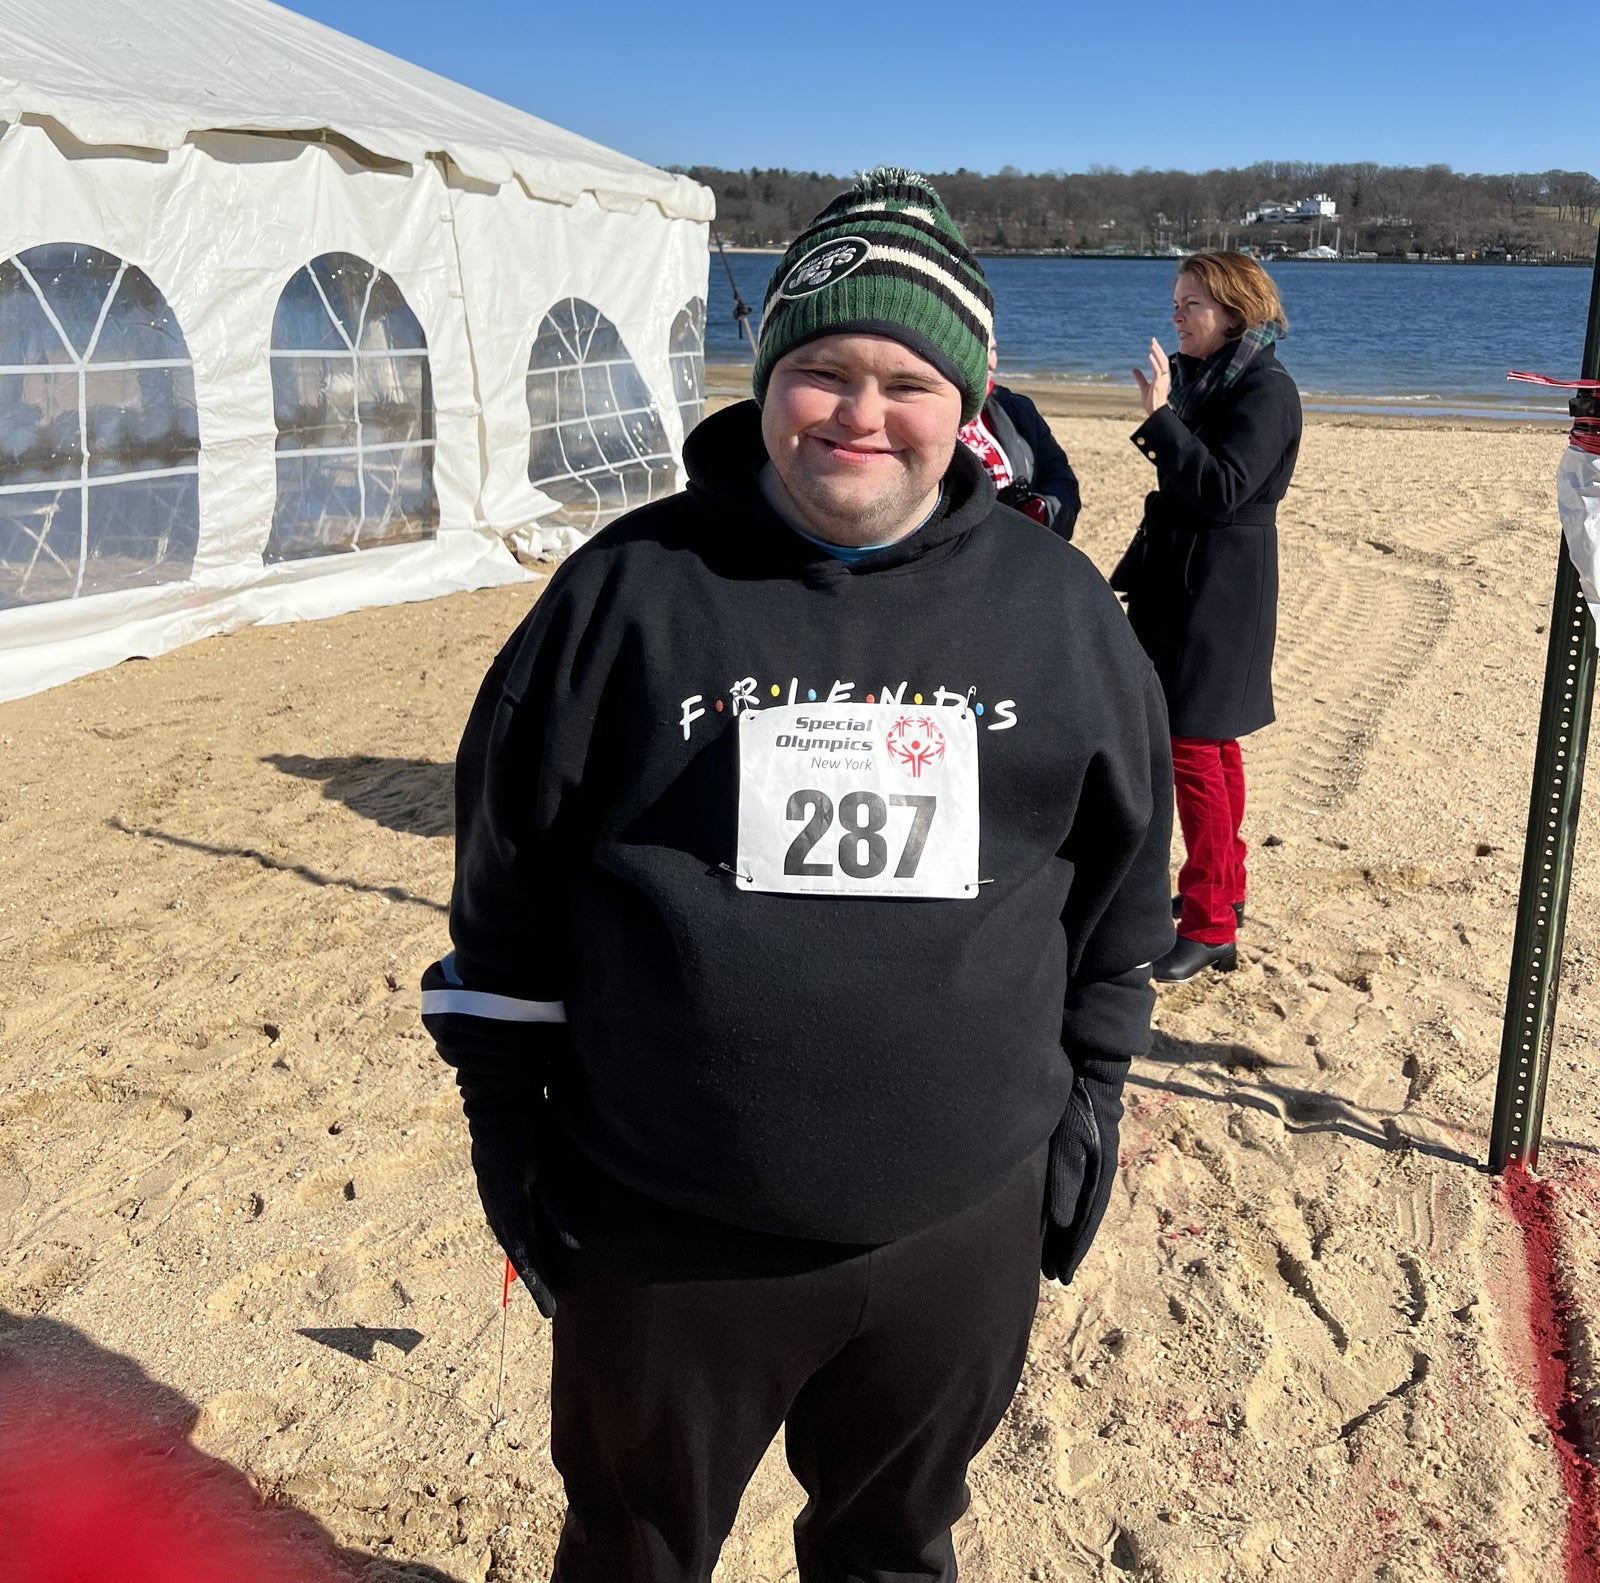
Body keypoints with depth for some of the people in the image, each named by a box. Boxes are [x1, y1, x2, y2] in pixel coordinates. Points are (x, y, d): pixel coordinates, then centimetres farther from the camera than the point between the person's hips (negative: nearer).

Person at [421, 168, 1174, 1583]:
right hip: (663, 1237, -1)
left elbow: (1122, 876, 8)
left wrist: (1091, 1097, 8)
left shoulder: (1058, 606, 0)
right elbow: (506, 878, -1)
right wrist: (506, 1125, 0)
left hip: (963, 1228, 2)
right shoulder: (633, 589, -7)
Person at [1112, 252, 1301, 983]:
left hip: (1219, 587, -9)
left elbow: (1220, 489, -24)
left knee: (1194, 746, -8)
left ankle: (1210, 925, -2)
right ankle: (1222, 884, 29)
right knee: (1211, 743, 16)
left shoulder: (1267, 389, -14)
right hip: (1177, 578, 9)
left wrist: (1161, 414, -25)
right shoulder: (1203, 380, 11)